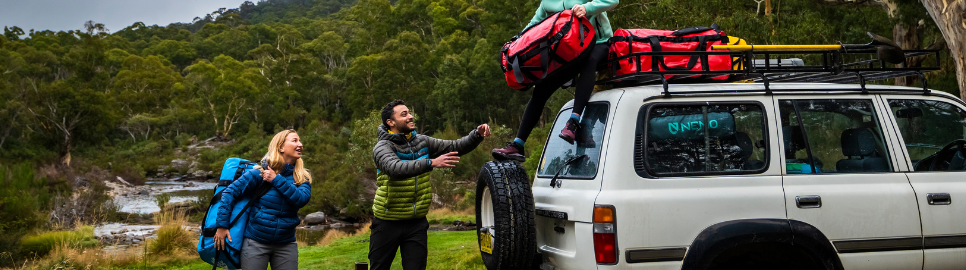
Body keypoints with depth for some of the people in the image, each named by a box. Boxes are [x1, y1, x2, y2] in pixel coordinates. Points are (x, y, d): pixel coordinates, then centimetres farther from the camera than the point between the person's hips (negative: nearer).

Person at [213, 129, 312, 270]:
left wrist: (277, 180, -18)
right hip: (256, 242, -3)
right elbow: (230, 192, -9)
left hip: (286, 244, 3)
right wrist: (222, 225, -14)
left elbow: (301, 199, -15)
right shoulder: (260, 173, -7)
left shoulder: (303, 178, 4)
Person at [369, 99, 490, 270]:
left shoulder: (421, 142, 5)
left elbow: (455, 147, 3)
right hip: (388, 223, -4)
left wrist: (477, 135, -15)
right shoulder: (382, 147, -13)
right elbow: (396, 169, -33)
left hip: (417, 223, 4)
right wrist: (431, 163, -44)